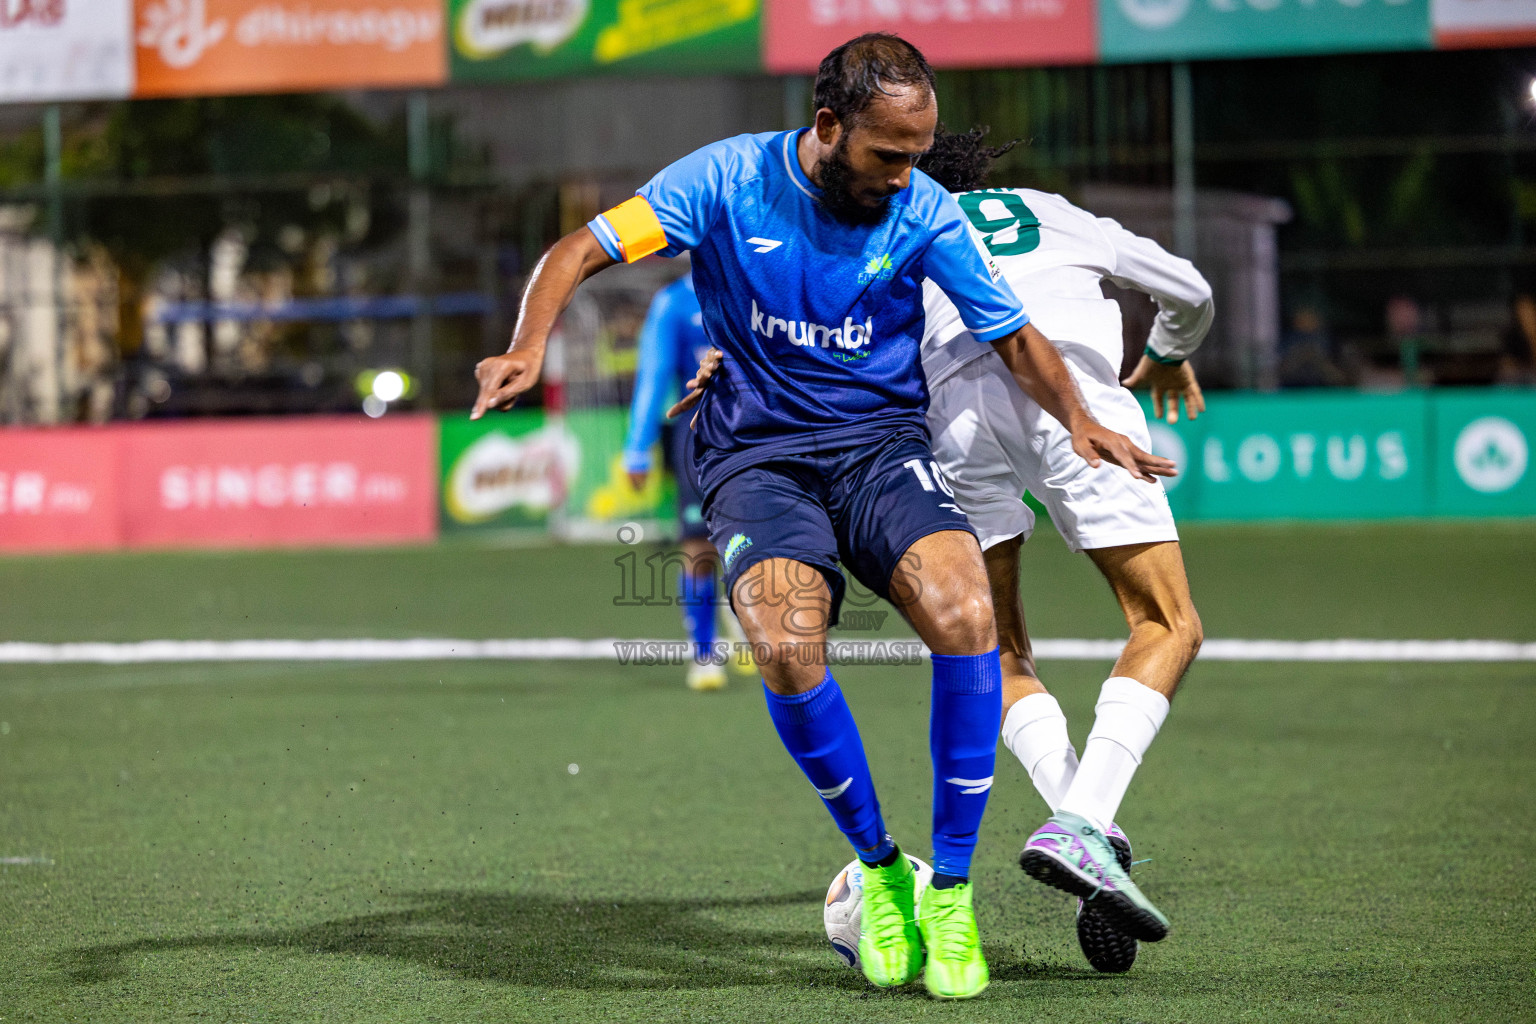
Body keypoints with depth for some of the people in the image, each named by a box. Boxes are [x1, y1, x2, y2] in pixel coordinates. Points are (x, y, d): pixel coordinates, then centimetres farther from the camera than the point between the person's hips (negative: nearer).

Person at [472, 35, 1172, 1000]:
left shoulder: (925, 212, -3)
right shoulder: (728, 179, -7)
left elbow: (1014, 335, 7)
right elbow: (579, 252, -4)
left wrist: (1077, 416, -12)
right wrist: (531, 347, -23)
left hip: (881, 440, 1)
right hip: (756, 451, -1)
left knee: (964, 614, -29)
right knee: (786, 644, -31)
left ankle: (951, 887, -13)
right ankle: (879, 868, -6)